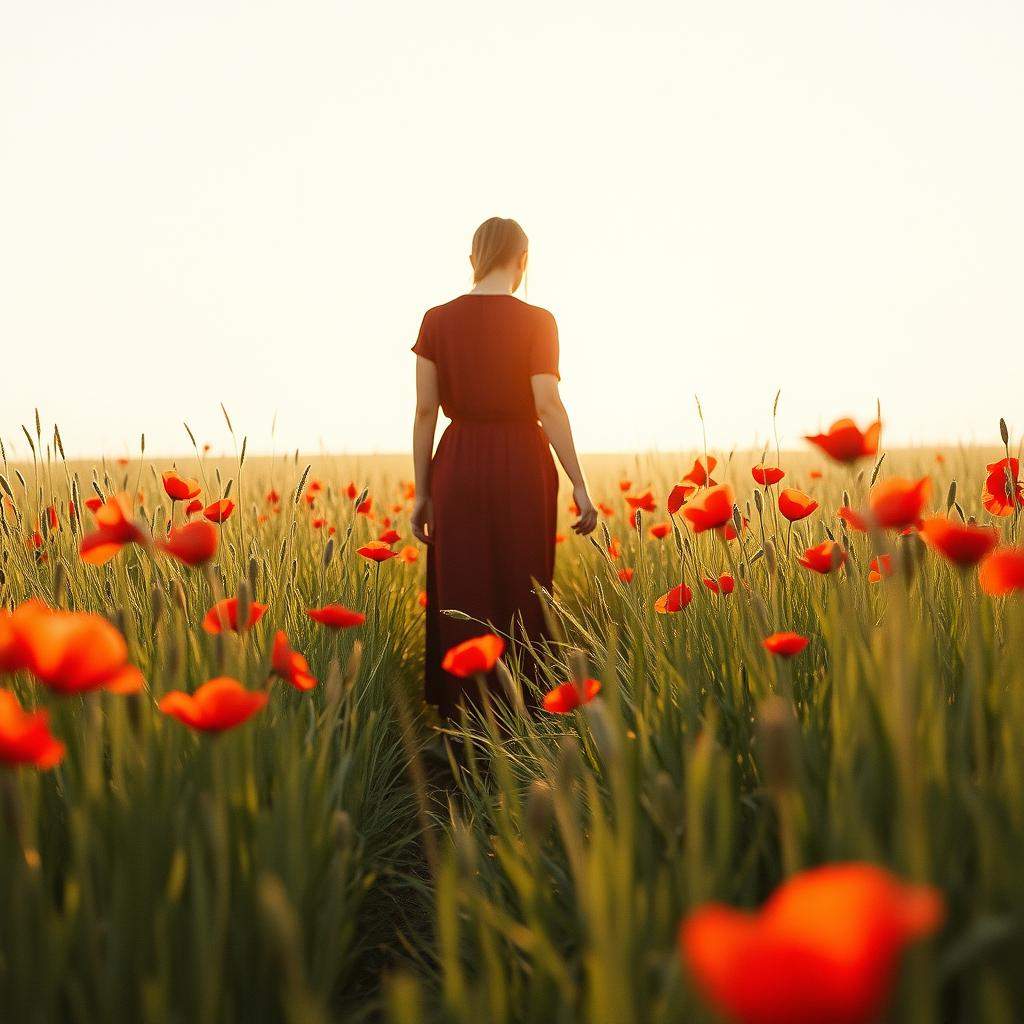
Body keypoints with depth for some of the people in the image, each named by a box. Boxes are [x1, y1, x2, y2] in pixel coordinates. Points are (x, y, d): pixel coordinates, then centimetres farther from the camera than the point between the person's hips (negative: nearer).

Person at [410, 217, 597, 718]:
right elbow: (548, 406, -13)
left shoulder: (437, 320, 1)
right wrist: (579, 486, -10)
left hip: (457, 469, 2)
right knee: (522, 601, 8)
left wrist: (421, 493, 5)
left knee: (461, 599, 10)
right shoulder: (536, 321, -6)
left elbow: (425, 411, -1)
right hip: (522, 468, -2)